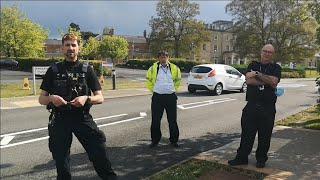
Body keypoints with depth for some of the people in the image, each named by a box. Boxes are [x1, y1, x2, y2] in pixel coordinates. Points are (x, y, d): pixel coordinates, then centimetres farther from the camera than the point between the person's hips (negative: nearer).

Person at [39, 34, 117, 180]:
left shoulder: (87, 70, 4)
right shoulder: (53, 70, 6)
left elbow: (100, 98, 2)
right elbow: (41, 99, 8)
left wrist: (86, 99, -19)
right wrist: (51, 98, -15)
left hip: (82, 117, -1)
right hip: (59, 119, 1)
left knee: (99, 152, -8)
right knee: (61, 160, 12)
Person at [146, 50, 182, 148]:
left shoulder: (174, 68, 5)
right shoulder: (153, 68, 1)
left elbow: (178, 80, 21)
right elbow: (149, 81, 14)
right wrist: (153, 89, 8)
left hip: (171, 97, 1)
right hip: (157, 97, -1)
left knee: (172, 120, 7)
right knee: (155, 120, 4)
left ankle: (174, 140, 21)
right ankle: (155, 140, 20)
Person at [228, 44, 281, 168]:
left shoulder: (276, 68, 7)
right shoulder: (253, 65, 11)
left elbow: (274, 82, -13)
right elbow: (248, 80, -7)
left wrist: (257, 74, -10)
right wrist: (267, 81, -11)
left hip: (268, 107, -1)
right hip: (251, 105, 1)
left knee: (265, 136, 7)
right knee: (247, 133, 6)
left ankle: (261, 159, 23)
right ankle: (241, 157, 17)